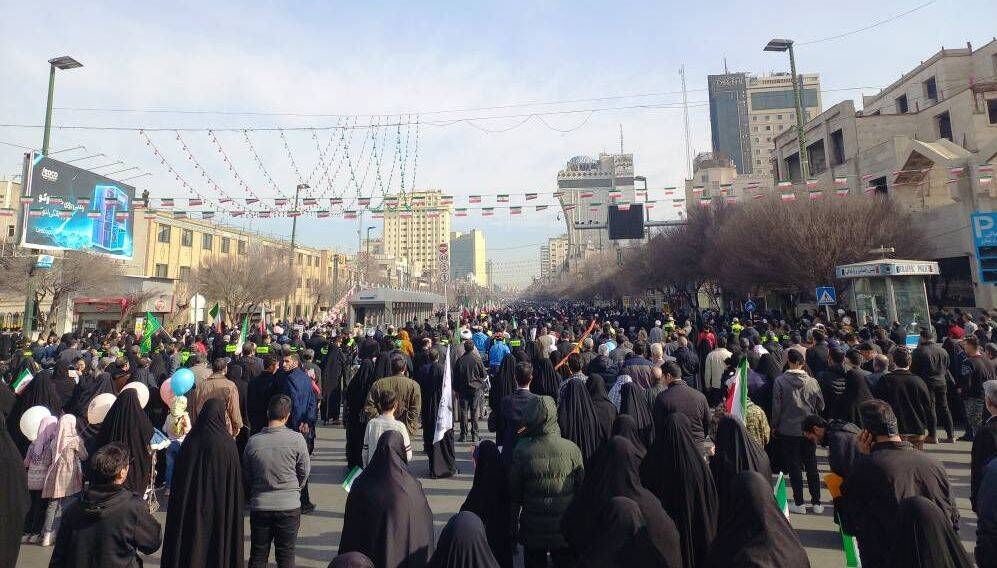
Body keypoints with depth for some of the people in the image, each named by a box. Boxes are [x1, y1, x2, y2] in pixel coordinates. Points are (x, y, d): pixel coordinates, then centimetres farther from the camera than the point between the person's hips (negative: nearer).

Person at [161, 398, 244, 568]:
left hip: (192, 505, 3)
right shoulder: (227, 444, -16)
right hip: (220, 507, -3)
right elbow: (236, 482, -12)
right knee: (218, 541, 11)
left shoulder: (190, 441, -7)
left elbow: (178, 481, 2)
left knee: (191, 543, 16)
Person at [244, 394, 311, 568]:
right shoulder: (297, 439, -14)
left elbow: (245, 477, 4)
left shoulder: (253, 441, -8)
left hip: (259, 506, 2)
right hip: (289, 506, -2)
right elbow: (305, 471, -3)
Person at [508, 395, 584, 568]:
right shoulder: (572, 449, -15)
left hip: (533, 529, 0)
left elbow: (514, 492, -6)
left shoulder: (522, 451, -16)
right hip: (566, 528, 0)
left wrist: (514, 522, 9)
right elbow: (582, 487, -3)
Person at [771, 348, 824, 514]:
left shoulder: (780, 381, -14)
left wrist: (774, 425, 2)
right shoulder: (812, 381, -7)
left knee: (794, 467, 7)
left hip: (788, 430, -3)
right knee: (811, 466, 15)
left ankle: (799, 503, 12)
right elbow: (820, 405, 4)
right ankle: (817, 503, 22)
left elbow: (776, 406, -10)